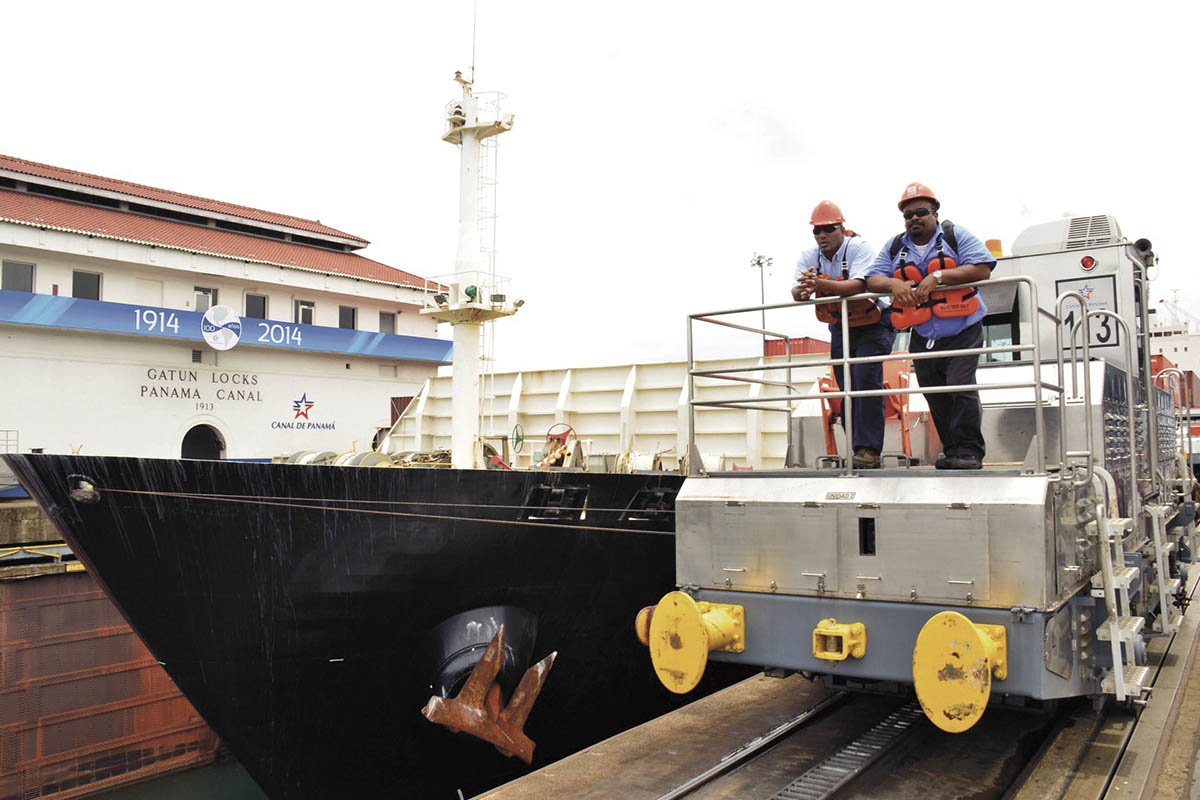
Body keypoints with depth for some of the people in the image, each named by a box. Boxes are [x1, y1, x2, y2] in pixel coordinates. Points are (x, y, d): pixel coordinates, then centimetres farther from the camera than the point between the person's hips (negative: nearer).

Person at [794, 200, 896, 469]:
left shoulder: (858, 248, -21)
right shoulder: (809, 258, -6)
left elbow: (858, 285, -37)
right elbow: (796, 292, -19)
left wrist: (822, 284, -52)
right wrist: (803, 291, -44)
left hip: (872, 324, -6)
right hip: (840, 328, 6)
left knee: (866, 378, -20)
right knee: (846, 387, 6)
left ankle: (869, 449, -18)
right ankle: (857, 447, 15)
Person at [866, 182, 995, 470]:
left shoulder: (956, 236, 1)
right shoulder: (895, 247, 12)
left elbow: (982, 269, -11)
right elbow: (872, 279, 5)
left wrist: (938, 276, -20)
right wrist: (893, 284, -18)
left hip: (962, 332, -4)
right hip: (923, 337, 4)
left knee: (960, 387, -15)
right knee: (935, 395, 7)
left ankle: (970, 451, -5)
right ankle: (951, 450, 19)